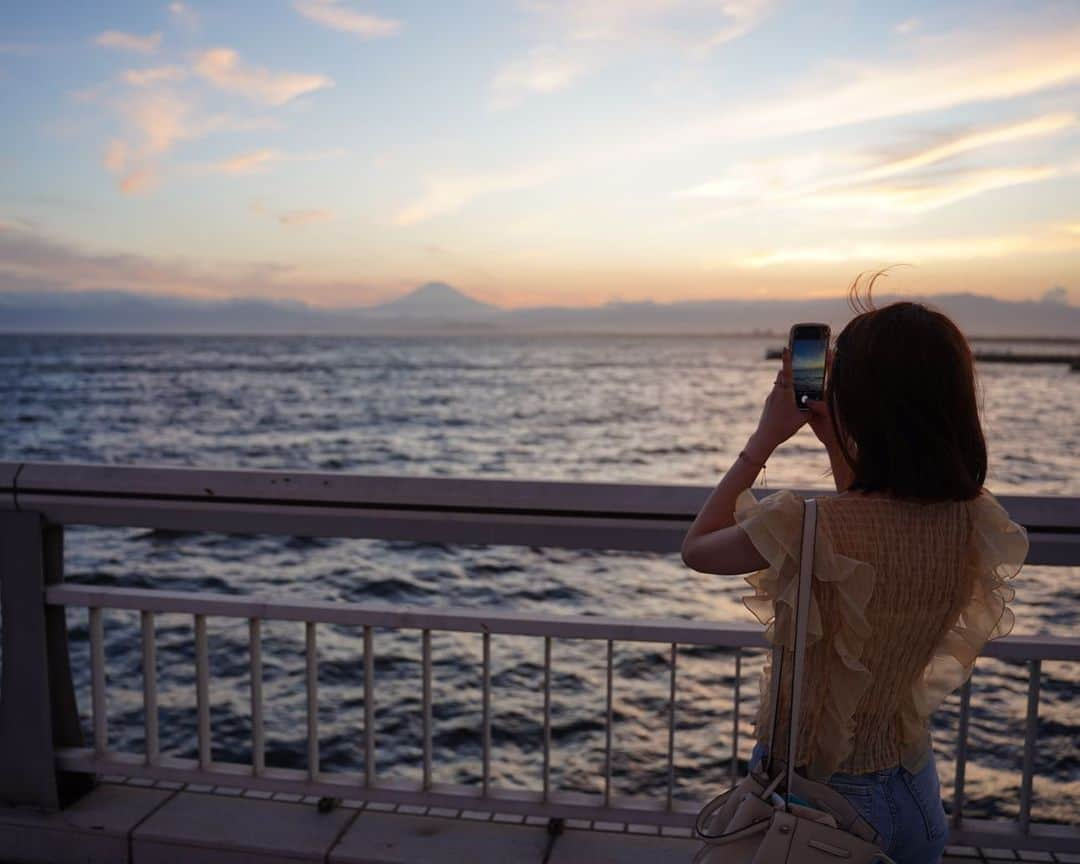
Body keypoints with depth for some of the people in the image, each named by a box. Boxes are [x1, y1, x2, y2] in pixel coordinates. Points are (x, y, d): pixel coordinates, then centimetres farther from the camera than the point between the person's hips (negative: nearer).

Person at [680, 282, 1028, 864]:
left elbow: (695, 549, -12)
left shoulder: (809, 528, -32)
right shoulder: (972, 521, -12)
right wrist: (833, 438, 5)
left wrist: (767, 436, -11)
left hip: (811, 791, -5)